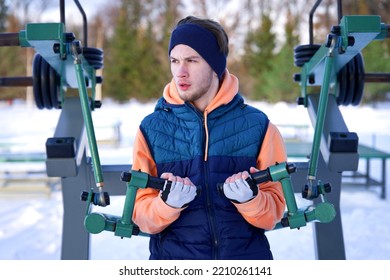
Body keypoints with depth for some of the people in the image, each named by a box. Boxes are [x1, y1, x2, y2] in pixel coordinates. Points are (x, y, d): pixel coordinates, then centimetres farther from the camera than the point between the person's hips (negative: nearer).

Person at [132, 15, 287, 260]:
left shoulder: (258, 126, 1)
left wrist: (250, 199, -16)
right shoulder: (151, 129, 2)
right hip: (174, 255, 0)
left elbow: (272, 214, 2)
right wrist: (168, 203, -17)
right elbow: (142, 217, 0)